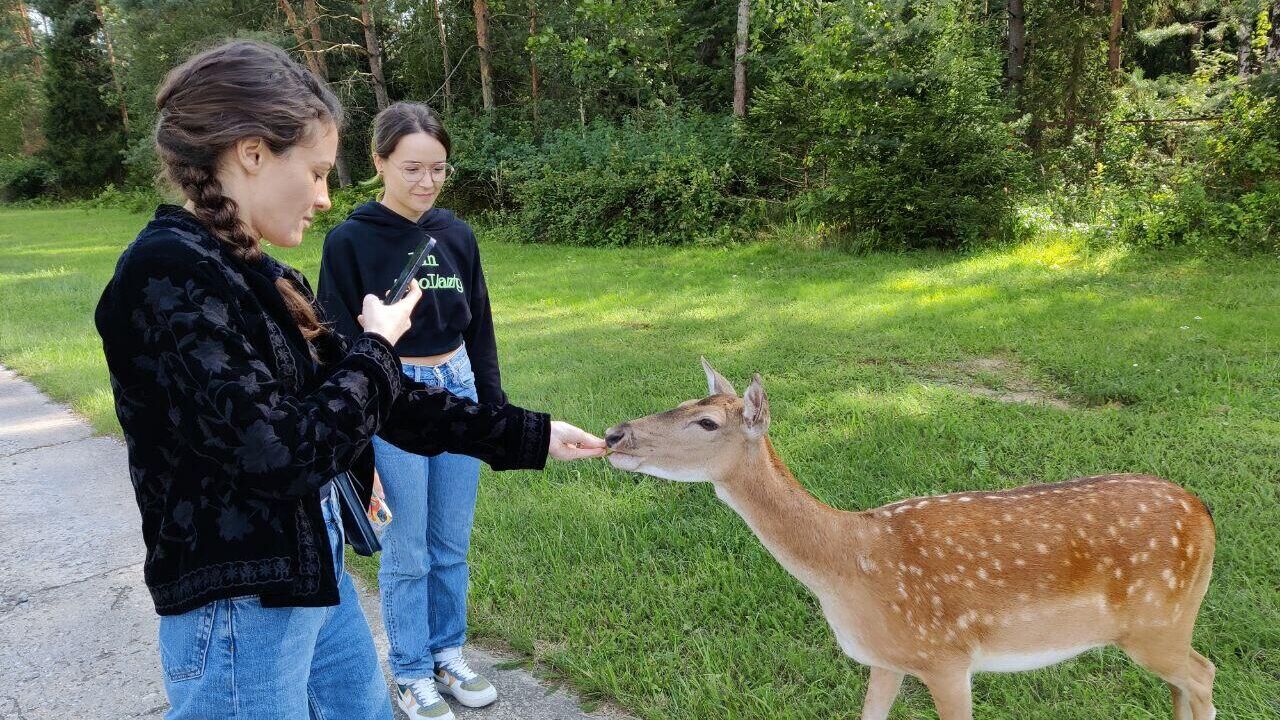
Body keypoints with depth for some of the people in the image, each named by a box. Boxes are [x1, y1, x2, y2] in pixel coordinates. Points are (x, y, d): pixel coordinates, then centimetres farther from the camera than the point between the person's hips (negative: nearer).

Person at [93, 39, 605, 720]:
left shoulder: (266, 280, 6)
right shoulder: (166, 275, -21)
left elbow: (385, 401, 9)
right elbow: (280, 452, -26)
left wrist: (528, 434, 8)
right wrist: (377, 347, -11)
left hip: (317, 578, 8)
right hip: (236, 609, -8)